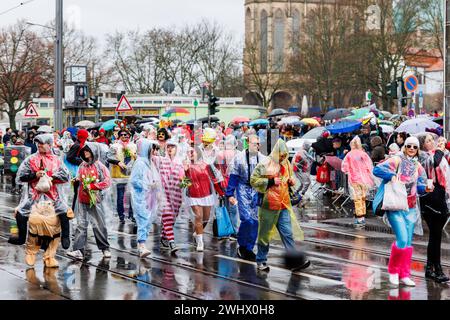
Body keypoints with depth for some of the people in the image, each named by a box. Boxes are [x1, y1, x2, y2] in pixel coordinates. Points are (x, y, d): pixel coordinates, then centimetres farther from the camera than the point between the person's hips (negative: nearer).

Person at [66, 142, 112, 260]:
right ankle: (78, 250, -8)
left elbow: (107, 182, -9)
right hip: (83, 200, 4)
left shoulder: (100, 166, -4)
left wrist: (92, 186, -13)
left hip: (96, 200, -4)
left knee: (99, 225, 4)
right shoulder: (82, 166, 11)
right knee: (81, 225, -3)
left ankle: (105, 248, 18)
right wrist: (76, 181, 0)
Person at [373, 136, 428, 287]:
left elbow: (421, 188, 9)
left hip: (411, 208, 6)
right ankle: (393, 271, 5)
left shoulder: (418, 167, 11)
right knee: (402, 240, -15)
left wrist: (427, 188, -12)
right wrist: (391, 175, -28)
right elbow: (377, 169, -15)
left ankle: (405, 275, 16)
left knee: (408, 243, 7)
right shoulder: (397, 160, -6)